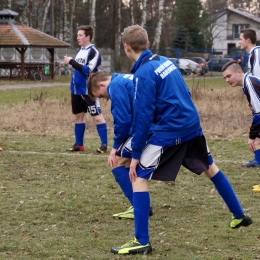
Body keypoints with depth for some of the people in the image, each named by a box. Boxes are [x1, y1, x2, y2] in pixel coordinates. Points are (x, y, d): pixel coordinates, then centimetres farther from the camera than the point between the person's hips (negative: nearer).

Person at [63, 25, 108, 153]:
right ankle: (79, 144, 18)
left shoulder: (93, 52, -12)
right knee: (78, 116, 11)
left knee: (97, 116, -6)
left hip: (88, 91, -8)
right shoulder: (80, 51, 13)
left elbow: (88, 70, -22)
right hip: (77, 90, 8)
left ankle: (104, 144, -5)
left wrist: (71, 62, -20)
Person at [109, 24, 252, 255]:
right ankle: (239, 216, 40)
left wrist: (135, 154, -12)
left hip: (170, 132, -8)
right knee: (211, 168, 27)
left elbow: (143, 117, -18)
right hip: (192, 124, 8)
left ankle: (142, 241, -7)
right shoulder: (165, 61, 8)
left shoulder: (143, 74, -16)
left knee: (139, 178, -3)